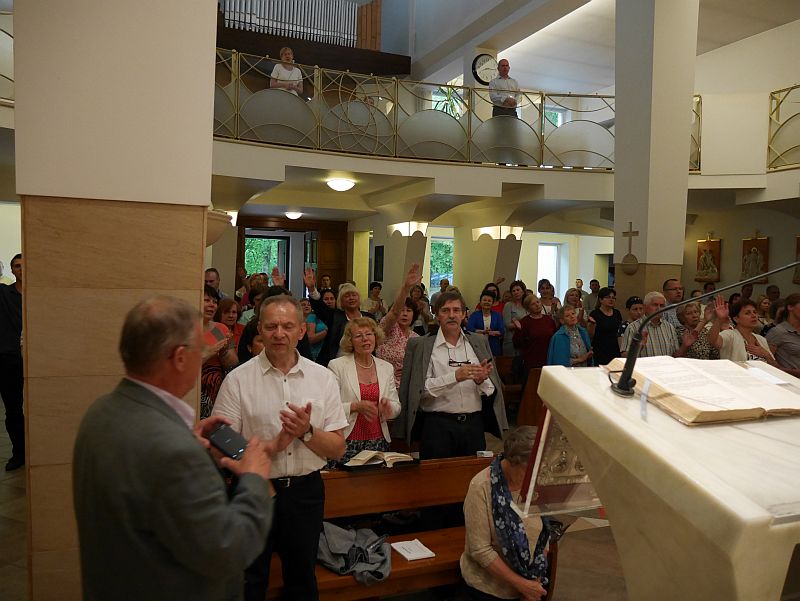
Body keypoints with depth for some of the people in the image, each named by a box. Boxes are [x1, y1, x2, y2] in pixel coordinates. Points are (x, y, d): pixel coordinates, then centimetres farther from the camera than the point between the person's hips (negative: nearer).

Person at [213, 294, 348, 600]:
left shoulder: (323, 378, -1)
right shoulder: (238, 380, -8)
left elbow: (337, 449, -1)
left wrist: (307, 432, -19)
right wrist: (274, 444, -21)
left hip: (305, 492, 2)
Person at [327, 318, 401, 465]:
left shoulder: (387, 368, 10)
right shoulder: (337, 365, -2)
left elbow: (396, 408, 11)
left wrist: (386, 406, -10)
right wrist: (356, 406, -20)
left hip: (378, 441, 3)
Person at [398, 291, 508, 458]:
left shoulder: (479, 342, 9)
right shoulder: (420, 345, -1)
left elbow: (493, 391, 9)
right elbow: (421, 389, -10)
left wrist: (481, 380, -12)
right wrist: (455, 377, -19)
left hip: (474, 424, 3)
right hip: (438, 426, -3)